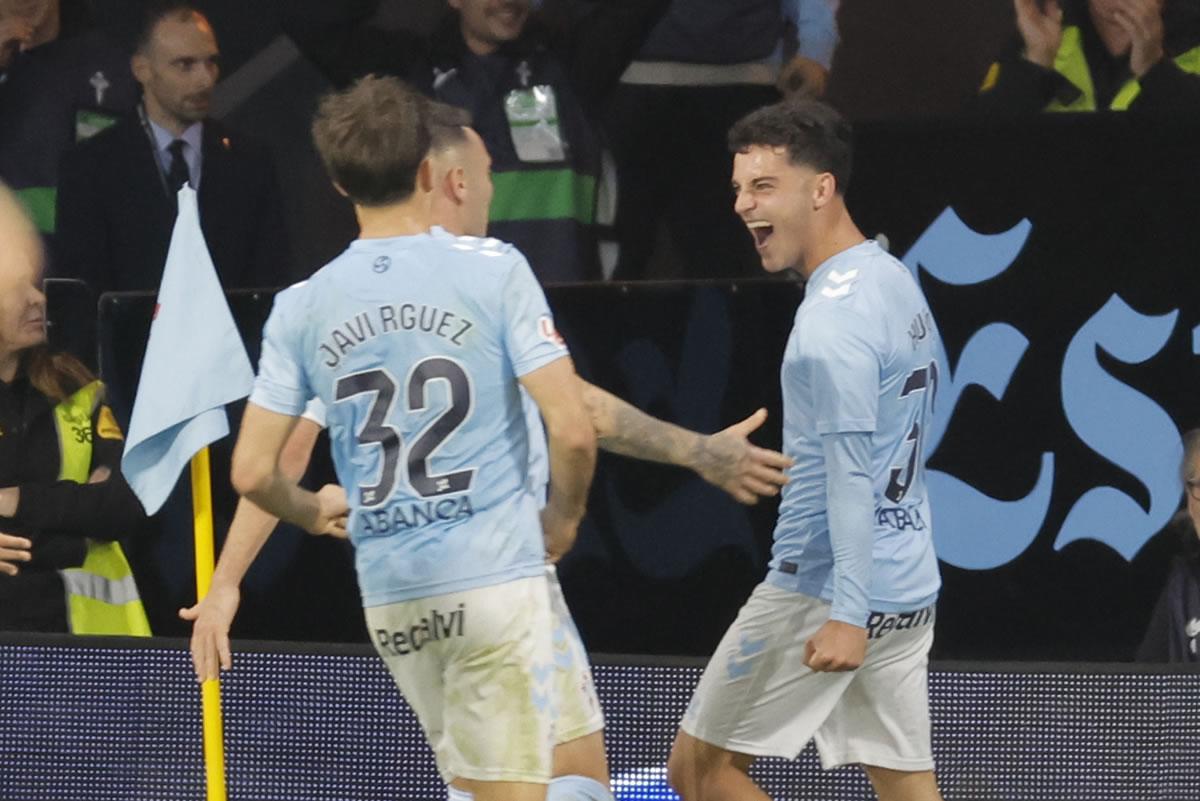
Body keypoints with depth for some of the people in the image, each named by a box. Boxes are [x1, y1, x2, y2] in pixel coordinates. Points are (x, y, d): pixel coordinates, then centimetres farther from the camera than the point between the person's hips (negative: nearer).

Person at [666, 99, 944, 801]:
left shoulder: (834, 313, -17)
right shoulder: (897, 281, 13)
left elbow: (850, 469, -24)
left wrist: (846, 615, -28)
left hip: (826, 590, -9)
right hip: (909, 586, 9)